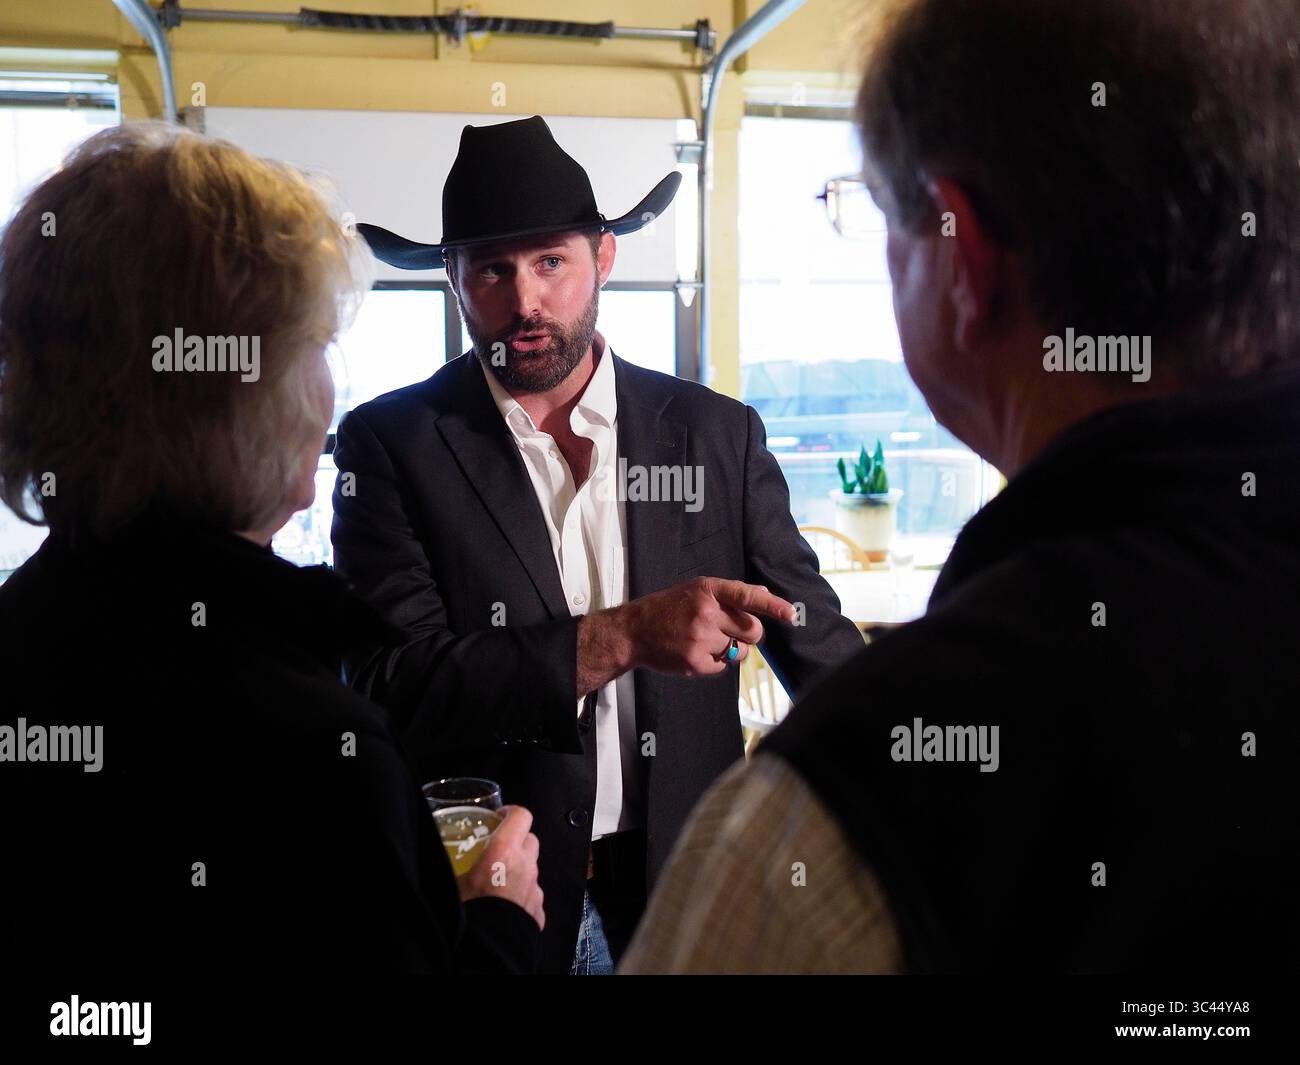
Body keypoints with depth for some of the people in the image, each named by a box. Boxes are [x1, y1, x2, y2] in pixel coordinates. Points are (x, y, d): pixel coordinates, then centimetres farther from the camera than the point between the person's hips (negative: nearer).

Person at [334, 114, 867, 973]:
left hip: (686, 882, 3)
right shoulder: (391, 443, -7)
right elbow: (395, 689, -17)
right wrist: (624, 636, -26)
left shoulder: (717, 434, -2)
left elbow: (821, 646, 1)